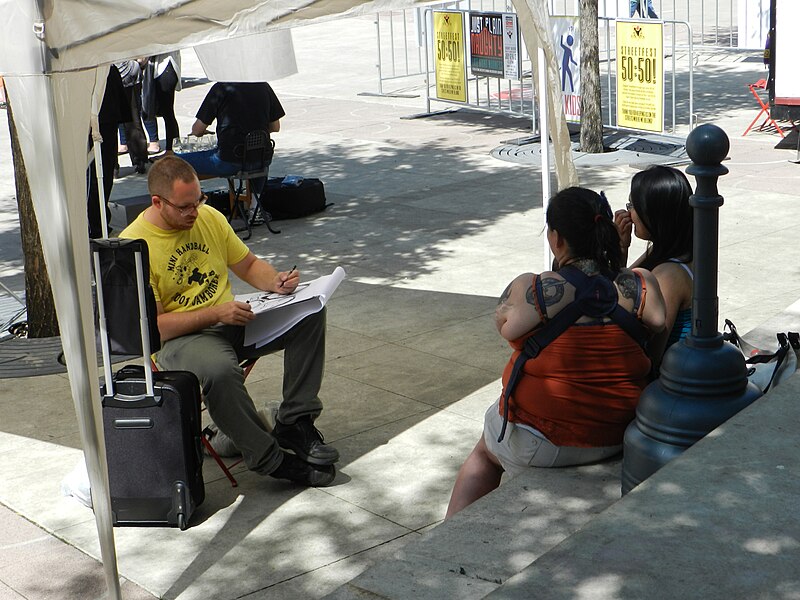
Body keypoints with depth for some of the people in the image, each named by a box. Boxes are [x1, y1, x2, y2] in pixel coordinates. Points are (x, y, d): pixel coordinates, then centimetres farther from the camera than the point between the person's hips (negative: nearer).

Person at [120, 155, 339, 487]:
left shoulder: (209, 217, 4)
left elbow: (249, 265, 17)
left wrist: (275, 282, -7)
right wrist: (215, 314, -26)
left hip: (232, 320, 7)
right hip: (179, 337, -6)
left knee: (309, 311, -14)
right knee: (219, 370, -40)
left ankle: (294, 422, -11)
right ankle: (269, 458, -21)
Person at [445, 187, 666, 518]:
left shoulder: (528, 290, -20)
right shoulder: (642, 286, -13)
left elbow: (504, 326, 0)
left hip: (538, 446, -3)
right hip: (615, 440, 4)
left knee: (484, 453, 32)